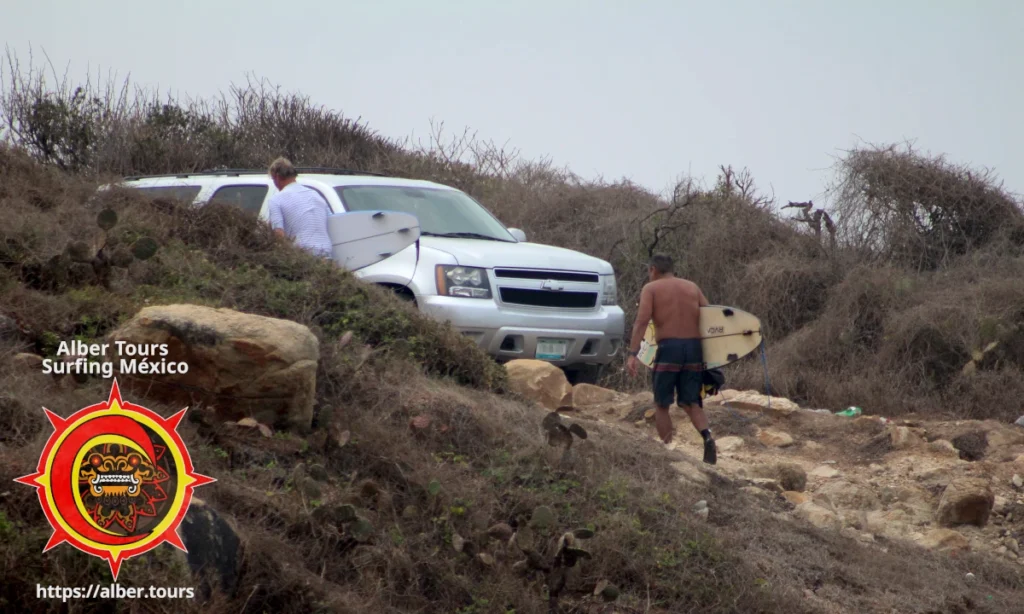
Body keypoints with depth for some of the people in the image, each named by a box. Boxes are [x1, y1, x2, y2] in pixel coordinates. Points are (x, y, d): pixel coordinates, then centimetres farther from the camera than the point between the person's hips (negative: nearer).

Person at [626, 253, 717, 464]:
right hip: (694, 346, 4)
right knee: (691, 403, 8)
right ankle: (707, 436, -18)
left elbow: (642, 321, -9)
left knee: (662, 405, 8)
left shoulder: (651, 289, 4)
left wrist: (633, 354, -14)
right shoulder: (692, 287, 17)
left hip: (668, 346, -4)